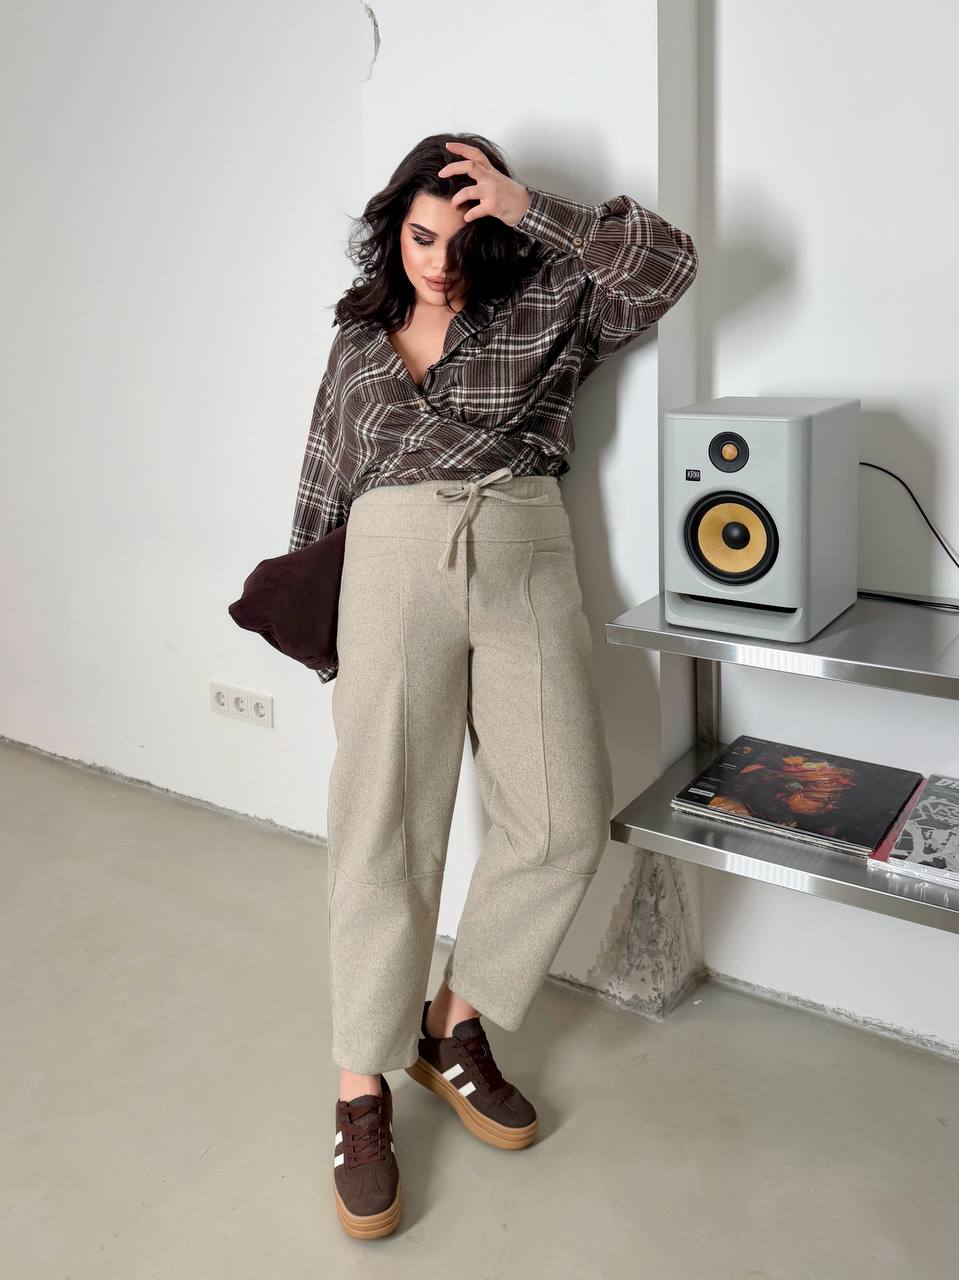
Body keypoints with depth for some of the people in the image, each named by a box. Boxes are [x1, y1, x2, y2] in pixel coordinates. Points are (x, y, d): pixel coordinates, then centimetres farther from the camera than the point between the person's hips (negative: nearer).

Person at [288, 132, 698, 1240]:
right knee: (383, 819, -10)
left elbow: (664, 262, 2)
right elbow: (323, 479, 22)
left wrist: (530, 209, -1)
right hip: (394, 557, 0)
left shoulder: (546, 307, 15)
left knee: (563, 820, -10)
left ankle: (454, 1027, 12)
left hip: (526, 561, 0)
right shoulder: (360, 337, 20)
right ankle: (363, 1092, 1)